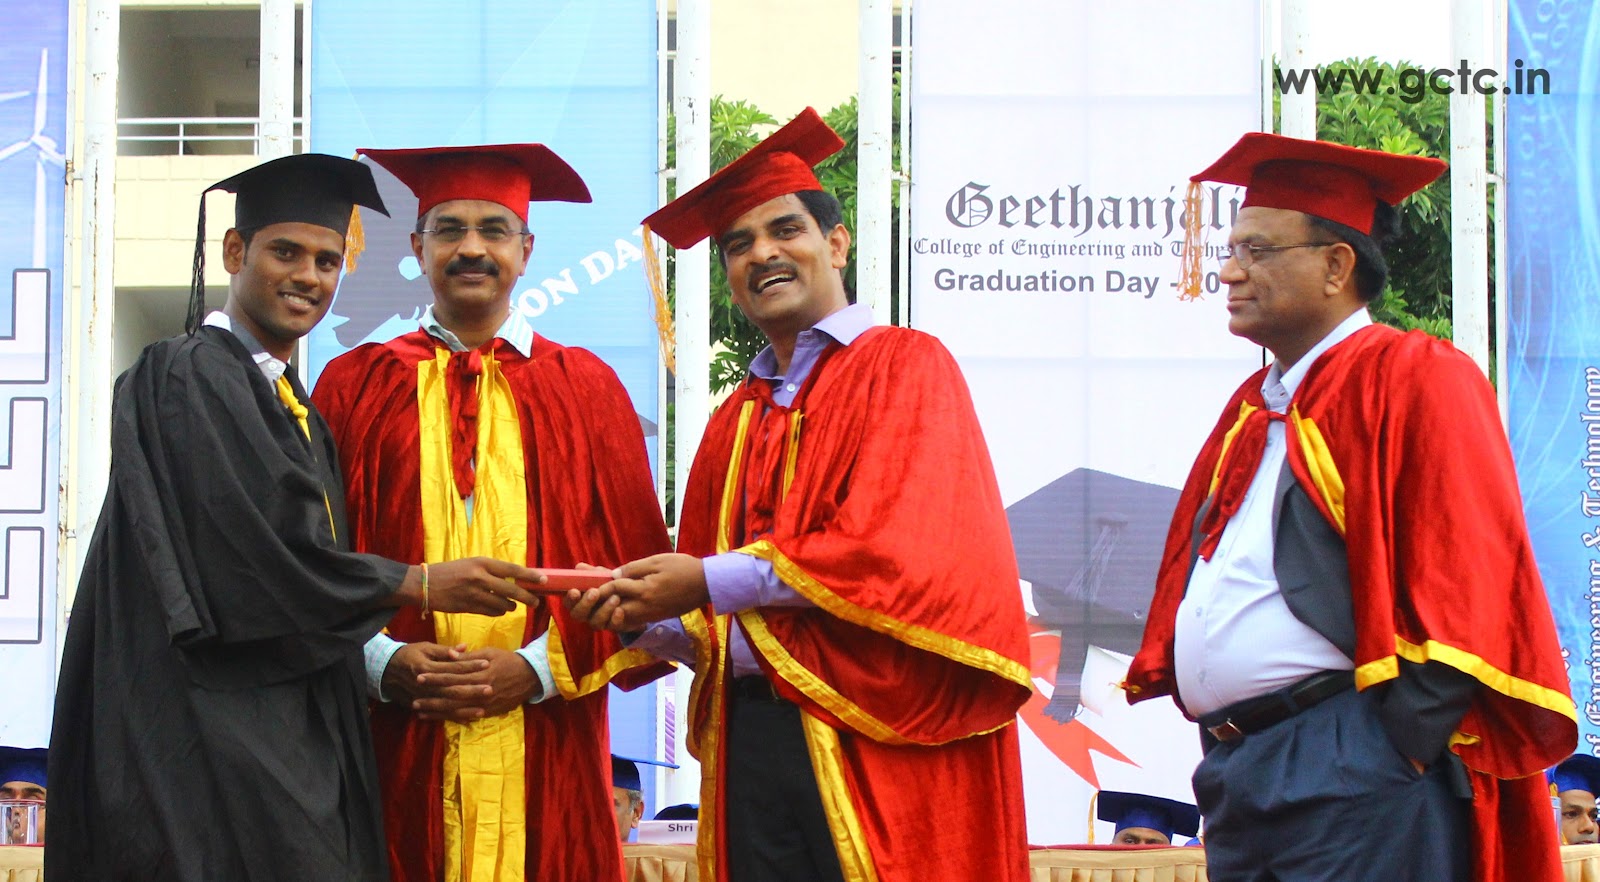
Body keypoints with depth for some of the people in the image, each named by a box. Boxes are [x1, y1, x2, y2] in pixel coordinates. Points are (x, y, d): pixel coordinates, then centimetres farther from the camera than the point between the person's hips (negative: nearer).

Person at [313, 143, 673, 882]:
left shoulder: (585, 388, 9)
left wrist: (538, 668, -8)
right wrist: (384, 662, -11)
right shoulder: (354, 386, 9)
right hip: (393, 745, 0)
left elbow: (634, 569, 4)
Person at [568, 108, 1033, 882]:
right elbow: (711, 623, 15)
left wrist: (710, 581, -13)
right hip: (755, 738, 5)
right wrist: (643, 616, -6)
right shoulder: (735, 422, 16)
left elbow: (893, 547, -13)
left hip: (880, 747, -5)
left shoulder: (905, 367, 0)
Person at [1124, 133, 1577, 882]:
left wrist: (1408, 742, -17)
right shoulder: (1252, 407, 19)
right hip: (1235, 771, 8)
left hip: (1353, 782, -8)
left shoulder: (1413, 380, -5)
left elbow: (1468, 568, -12)